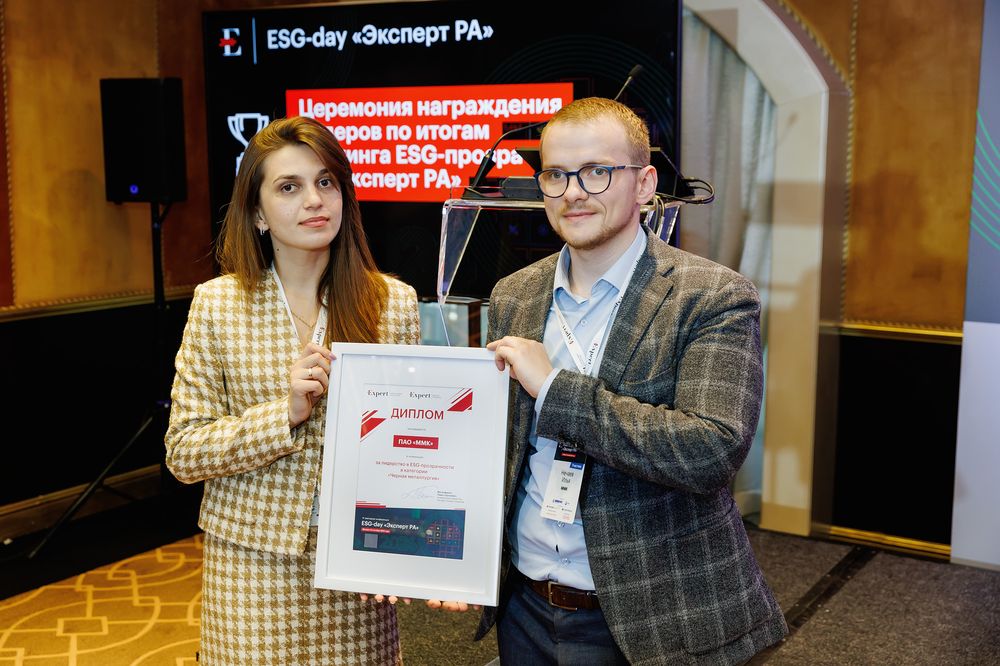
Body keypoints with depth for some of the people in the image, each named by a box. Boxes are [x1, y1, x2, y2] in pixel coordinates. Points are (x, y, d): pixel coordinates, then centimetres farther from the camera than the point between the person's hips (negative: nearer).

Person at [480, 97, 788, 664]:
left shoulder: (715, 298, -13)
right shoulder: (512, 296, 3)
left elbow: (713, 452, -25)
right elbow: (496, 443, 10)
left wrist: (554, 386, -22)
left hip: (646, 619, -4)